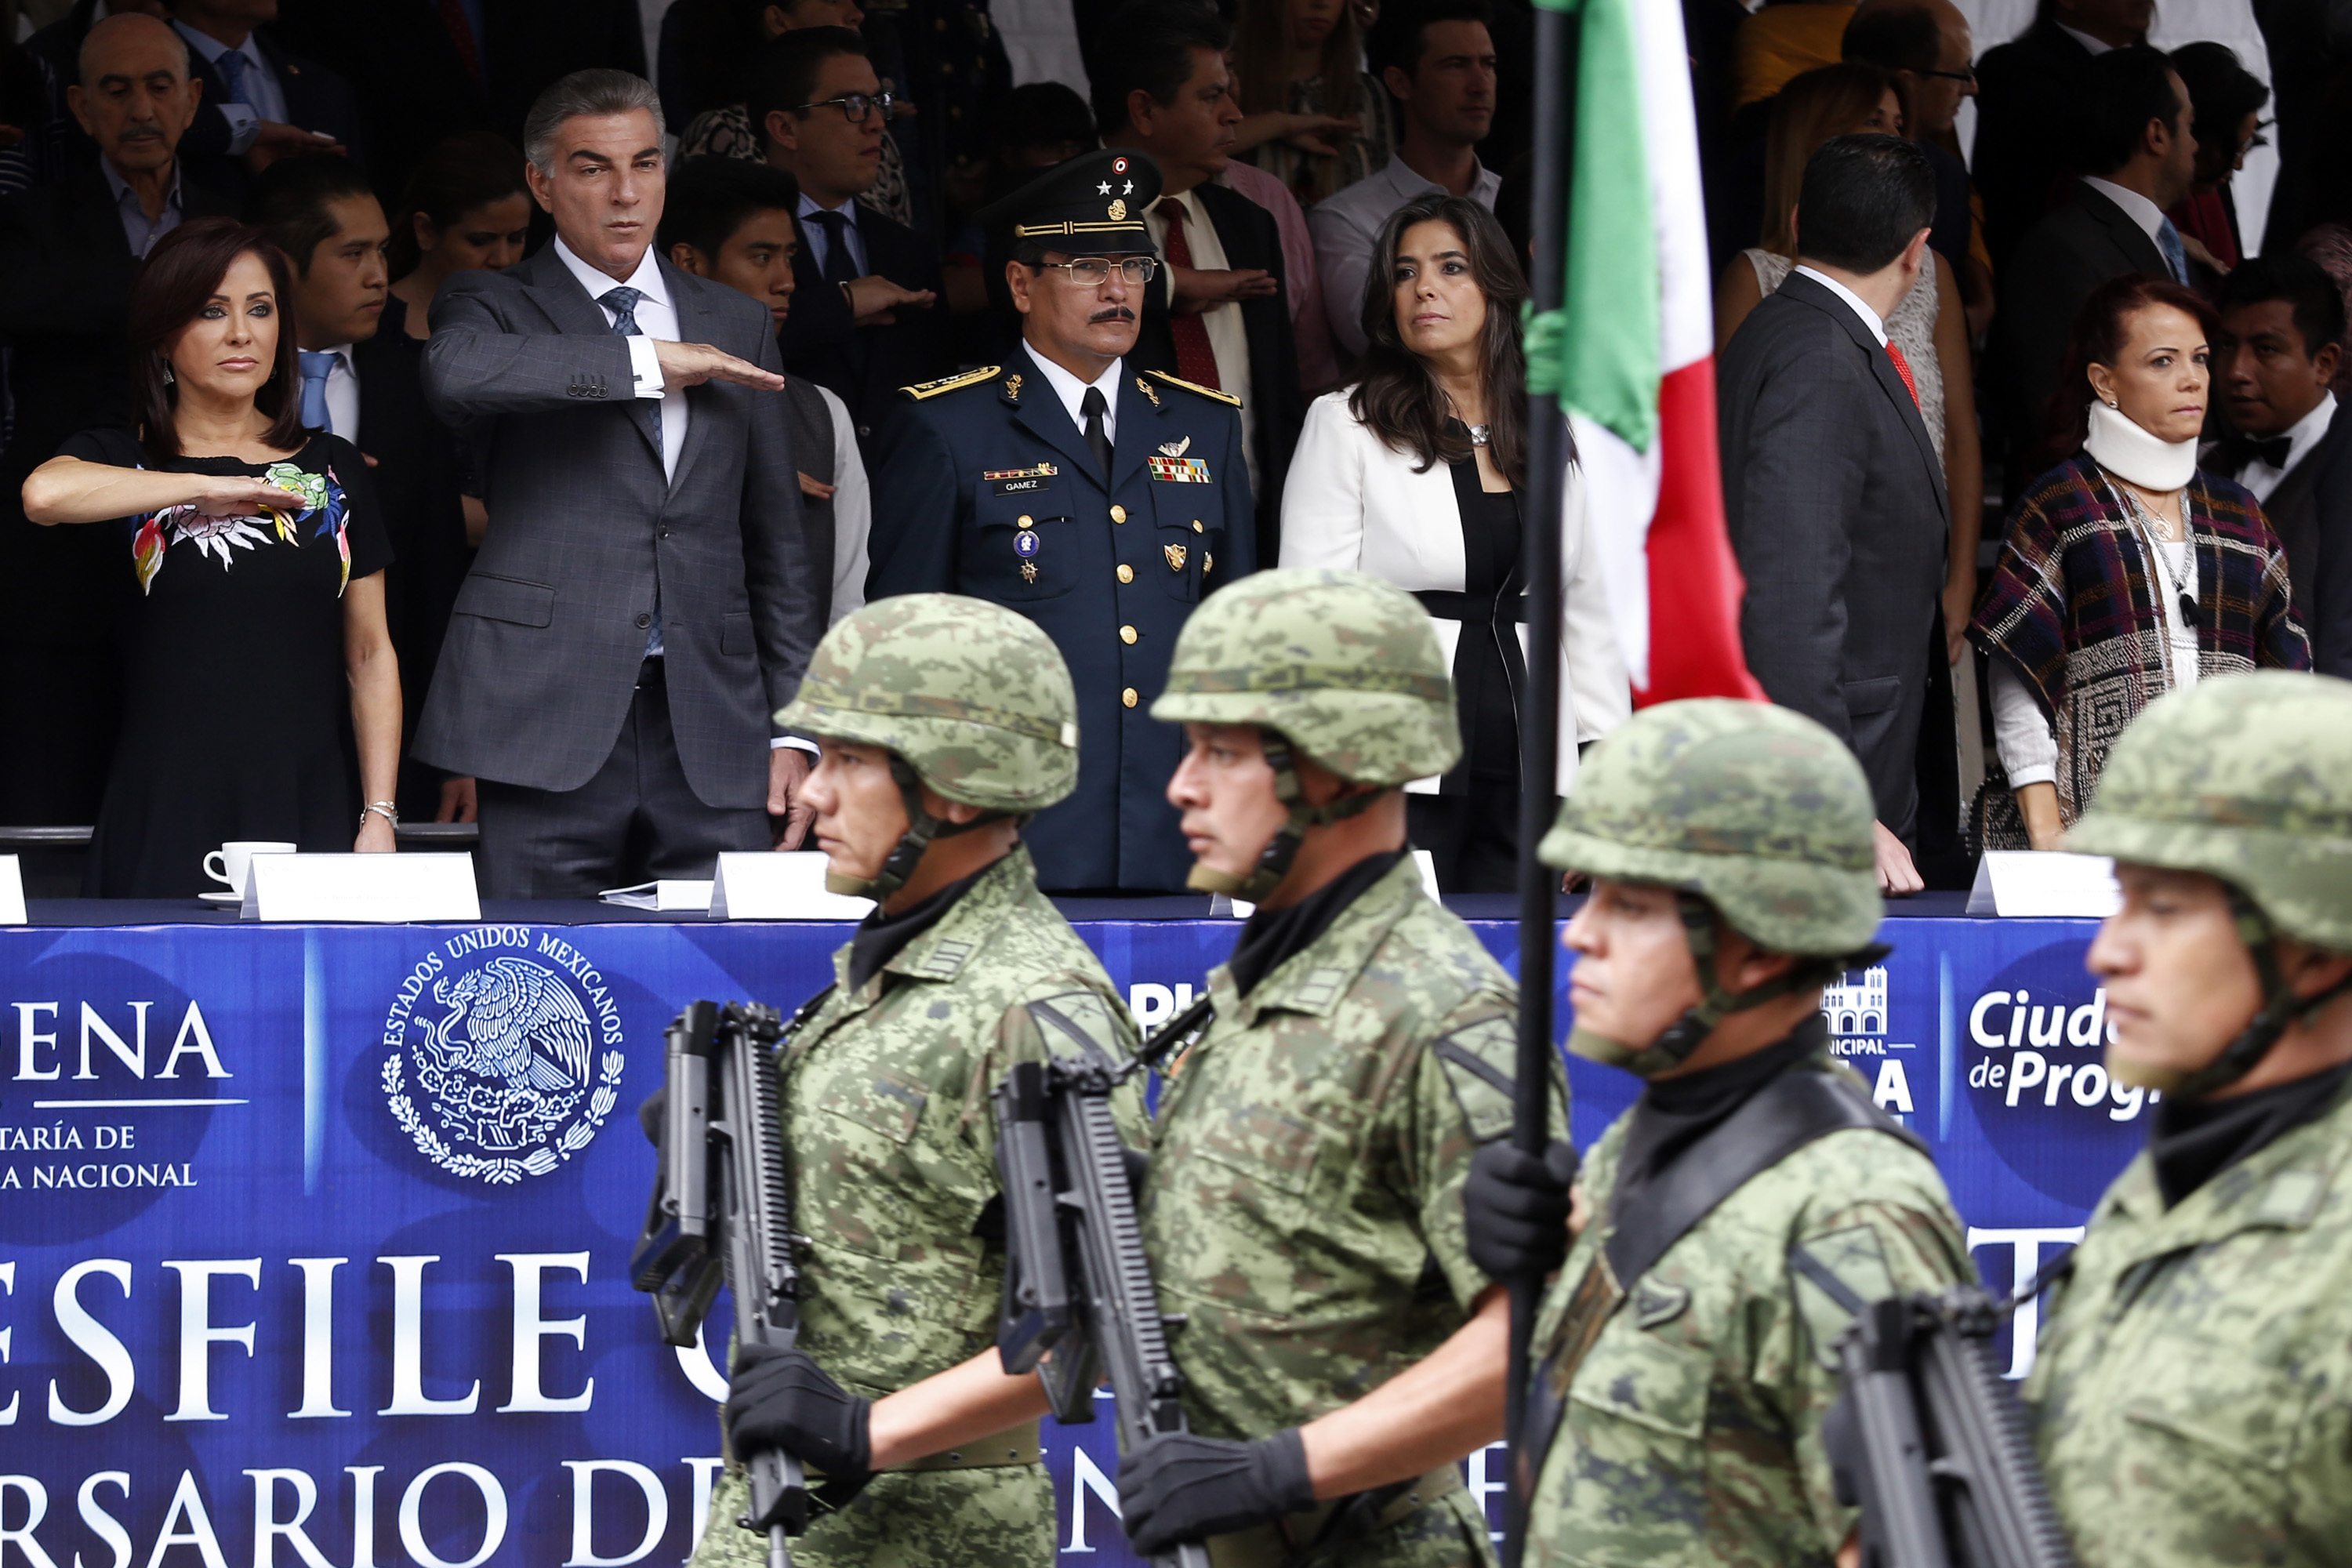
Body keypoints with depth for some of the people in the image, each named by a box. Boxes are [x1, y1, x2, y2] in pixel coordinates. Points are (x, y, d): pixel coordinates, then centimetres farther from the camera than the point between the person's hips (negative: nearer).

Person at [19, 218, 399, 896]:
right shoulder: (119, 461, 5)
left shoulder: (333, 470, 13)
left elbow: (370, 656, 13)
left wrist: (379, 816, 3)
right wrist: (209, 489, -13)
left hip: (310, 814, 2)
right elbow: (46, 494, -21)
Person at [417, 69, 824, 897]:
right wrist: (647, 361, -14)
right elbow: (456, 372, -21)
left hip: (712, 732, 3)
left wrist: (793, 728, 10)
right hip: (548, 730, -3)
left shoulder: (737, 326, 18)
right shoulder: (495, 308, 6)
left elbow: (780, 543, 18)